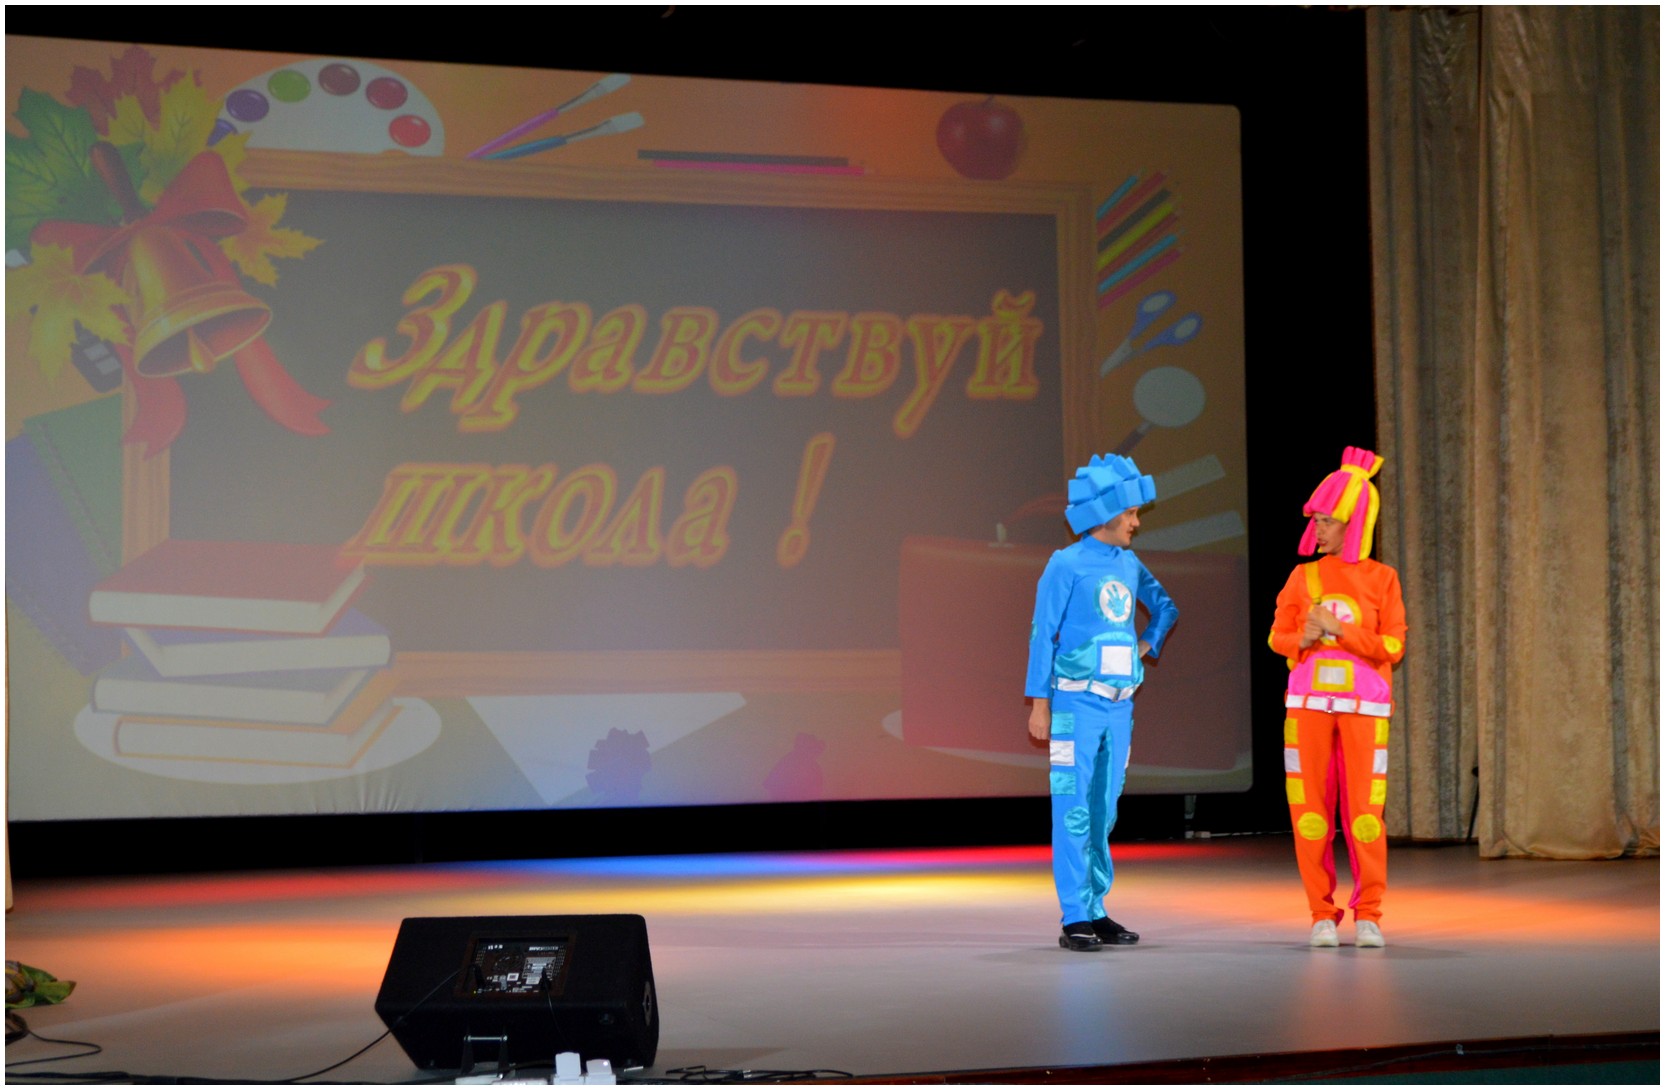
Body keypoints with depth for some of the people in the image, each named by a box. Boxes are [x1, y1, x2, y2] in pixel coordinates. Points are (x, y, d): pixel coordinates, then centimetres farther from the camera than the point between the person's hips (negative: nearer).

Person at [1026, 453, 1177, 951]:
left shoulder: (1129, 565, 12)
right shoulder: (1066, 564, -6)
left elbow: (1165, 606, 31)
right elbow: (1043, 633, -7)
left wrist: (1148, 645, 15)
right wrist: (1039, 703, -11)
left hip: (1119, 705, 6)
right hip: (1076, 703, -6)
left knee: (1103, 812, 9)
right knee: (1073, 812, -6)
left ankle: (1096, 911, 15)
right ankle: (1075, 920, -5)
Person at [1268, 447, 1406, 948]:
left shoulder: (1381, 578, 1)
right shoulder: (1304, 576, 6)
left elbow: (1392, 647, -5)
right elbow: (1278, 637, 8)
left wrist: (1337, 629, -14)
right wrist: (1303, 638, -14)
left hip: (1364, 705, -2)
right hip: (1308, 701, 2)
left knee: (1364, 809, -3)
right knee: (1310, 808, 0)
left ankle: (1368, 916, 8)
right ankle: (1322, 915, 8)